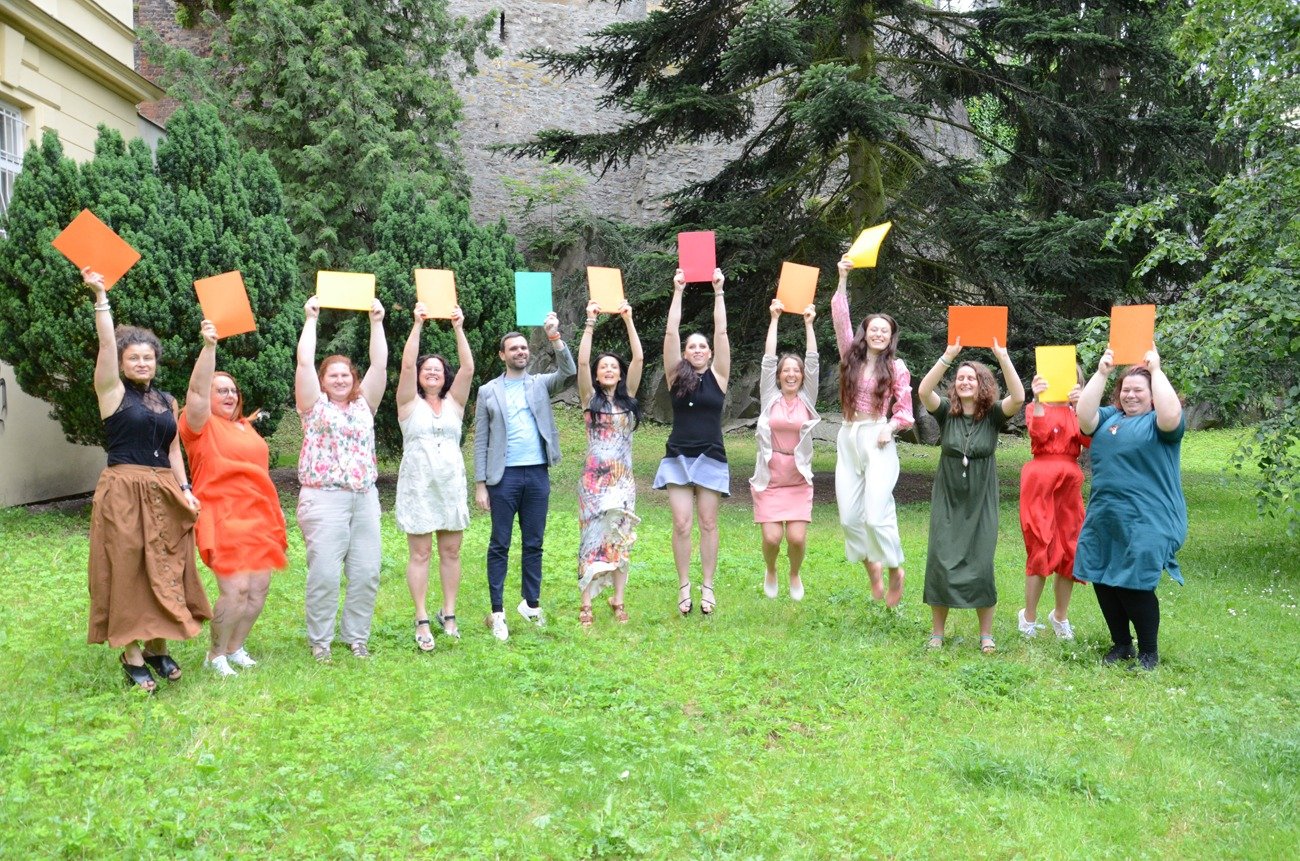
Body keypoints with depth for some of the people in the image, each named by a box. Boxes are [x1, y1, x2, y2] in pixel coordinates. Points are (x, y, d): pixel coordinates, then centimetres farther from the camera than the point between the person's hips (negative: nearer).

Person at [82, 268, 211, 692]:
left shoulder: (168, 401, 13)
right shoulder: (113, 392, -1)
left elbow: (173, 450, 14)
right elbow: (106, 343, -14)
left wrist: (184, 490, 2)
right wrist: (101, 295, -21)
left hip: (163, 494, 5)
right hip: (124, 492, -5)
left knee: (165, 572, 7)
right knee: (128, 571, -2)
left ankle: (157, 647, 18)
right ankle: (132, 656, 5)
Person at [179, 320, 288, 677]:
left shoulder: (245, 426, 19)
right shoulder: (202, 425, -3)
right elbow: (196, 389, -21)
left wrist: (275, 509, 22)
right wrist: (209, 346, -31)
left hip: (258, 517, 7)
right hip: (224, 519, -7)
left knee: (259, 587, 5)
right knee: (234, 588, -14)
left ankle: (236, 648, 21)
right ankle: (216, 656, 5)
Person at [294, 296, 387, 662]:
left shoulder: (364, 405, 15)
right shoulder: (315, 405, 7)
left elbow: (379, 364, 8)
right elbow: (304, 362, -2)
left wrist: (376, 322, 5)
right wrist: (311, 319, 1)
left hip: (364, 497, 4)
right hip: (324, 498, -4)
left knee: (366, 573, 3)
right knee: (324, 573, -5)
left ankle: (356, 636, 16)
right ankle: (319, 641, 8)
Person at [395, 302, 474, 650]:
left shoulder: (454, 402, 10)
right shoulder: (409, 402, 4)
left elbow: (467, 368, -3)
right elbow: (407, 364, -10)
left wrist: (458, 329, -10)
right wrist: (417, 324, -15)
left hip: (452, 485, 3)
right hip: (418, 485, -3)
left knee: (451, 551, 6)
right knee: (420, 553, 0)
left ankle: (448, 614, 17)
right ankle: (422, 620, 4)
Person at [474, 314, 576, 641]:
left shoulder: (541, 384, 10)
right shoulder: (488, 391, 5)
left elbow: (568, 371, -8)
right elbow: (481, 441, 3)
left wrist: (554, 336, -18)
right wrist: (480, 484, -3)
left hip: (538, 473, 2)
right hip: (504, 476, -2)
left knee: (533, 543, 9)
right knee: (500, 545, 1)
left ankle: (531, 603, 20)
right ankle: (497, 611, 6)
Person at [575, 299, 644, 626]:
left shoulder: (627, 397, 8)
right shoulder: (590, 398, 3)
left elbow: (639, 358, 0)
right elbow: (582, 362, -10)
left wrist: (628, 320, -3)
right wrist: (590, 322, -12)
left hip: (623, 479, 3)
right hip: (595, 477, -2)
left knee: (620, 538, 5)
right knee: (593, 537, -4)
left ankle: (618, 600, 13)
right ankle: (586, 604, -1)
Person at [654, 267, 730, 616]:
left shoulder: (718, 376, 4)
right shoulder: (676, 376, 5)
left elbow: (721, 332, -2)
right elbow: (671, 332, -1)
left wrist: (718, 293, -3)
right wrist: (677, 291, -3)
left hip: (711, 458, 0)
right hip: (678, 457, 0)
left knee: (708, 524, 4)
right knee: (681, 524, -3)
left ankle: (708, 586, 12)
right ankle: (684, 586, 7)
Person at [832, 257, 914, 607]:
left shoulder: (896, 367, 1)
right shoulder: (851, 357, 8)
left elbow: (905, 409, 2)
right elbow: (840, 320, 0)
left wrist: (890, 426, -17)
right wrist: (843, 279, -6)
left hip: (877, 441, -4)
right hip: (848, 439, 4)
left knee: (876, 515, -13)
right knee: (849, 516, 4)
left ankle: (895, 571, 11)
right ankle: (872, 568, 27)